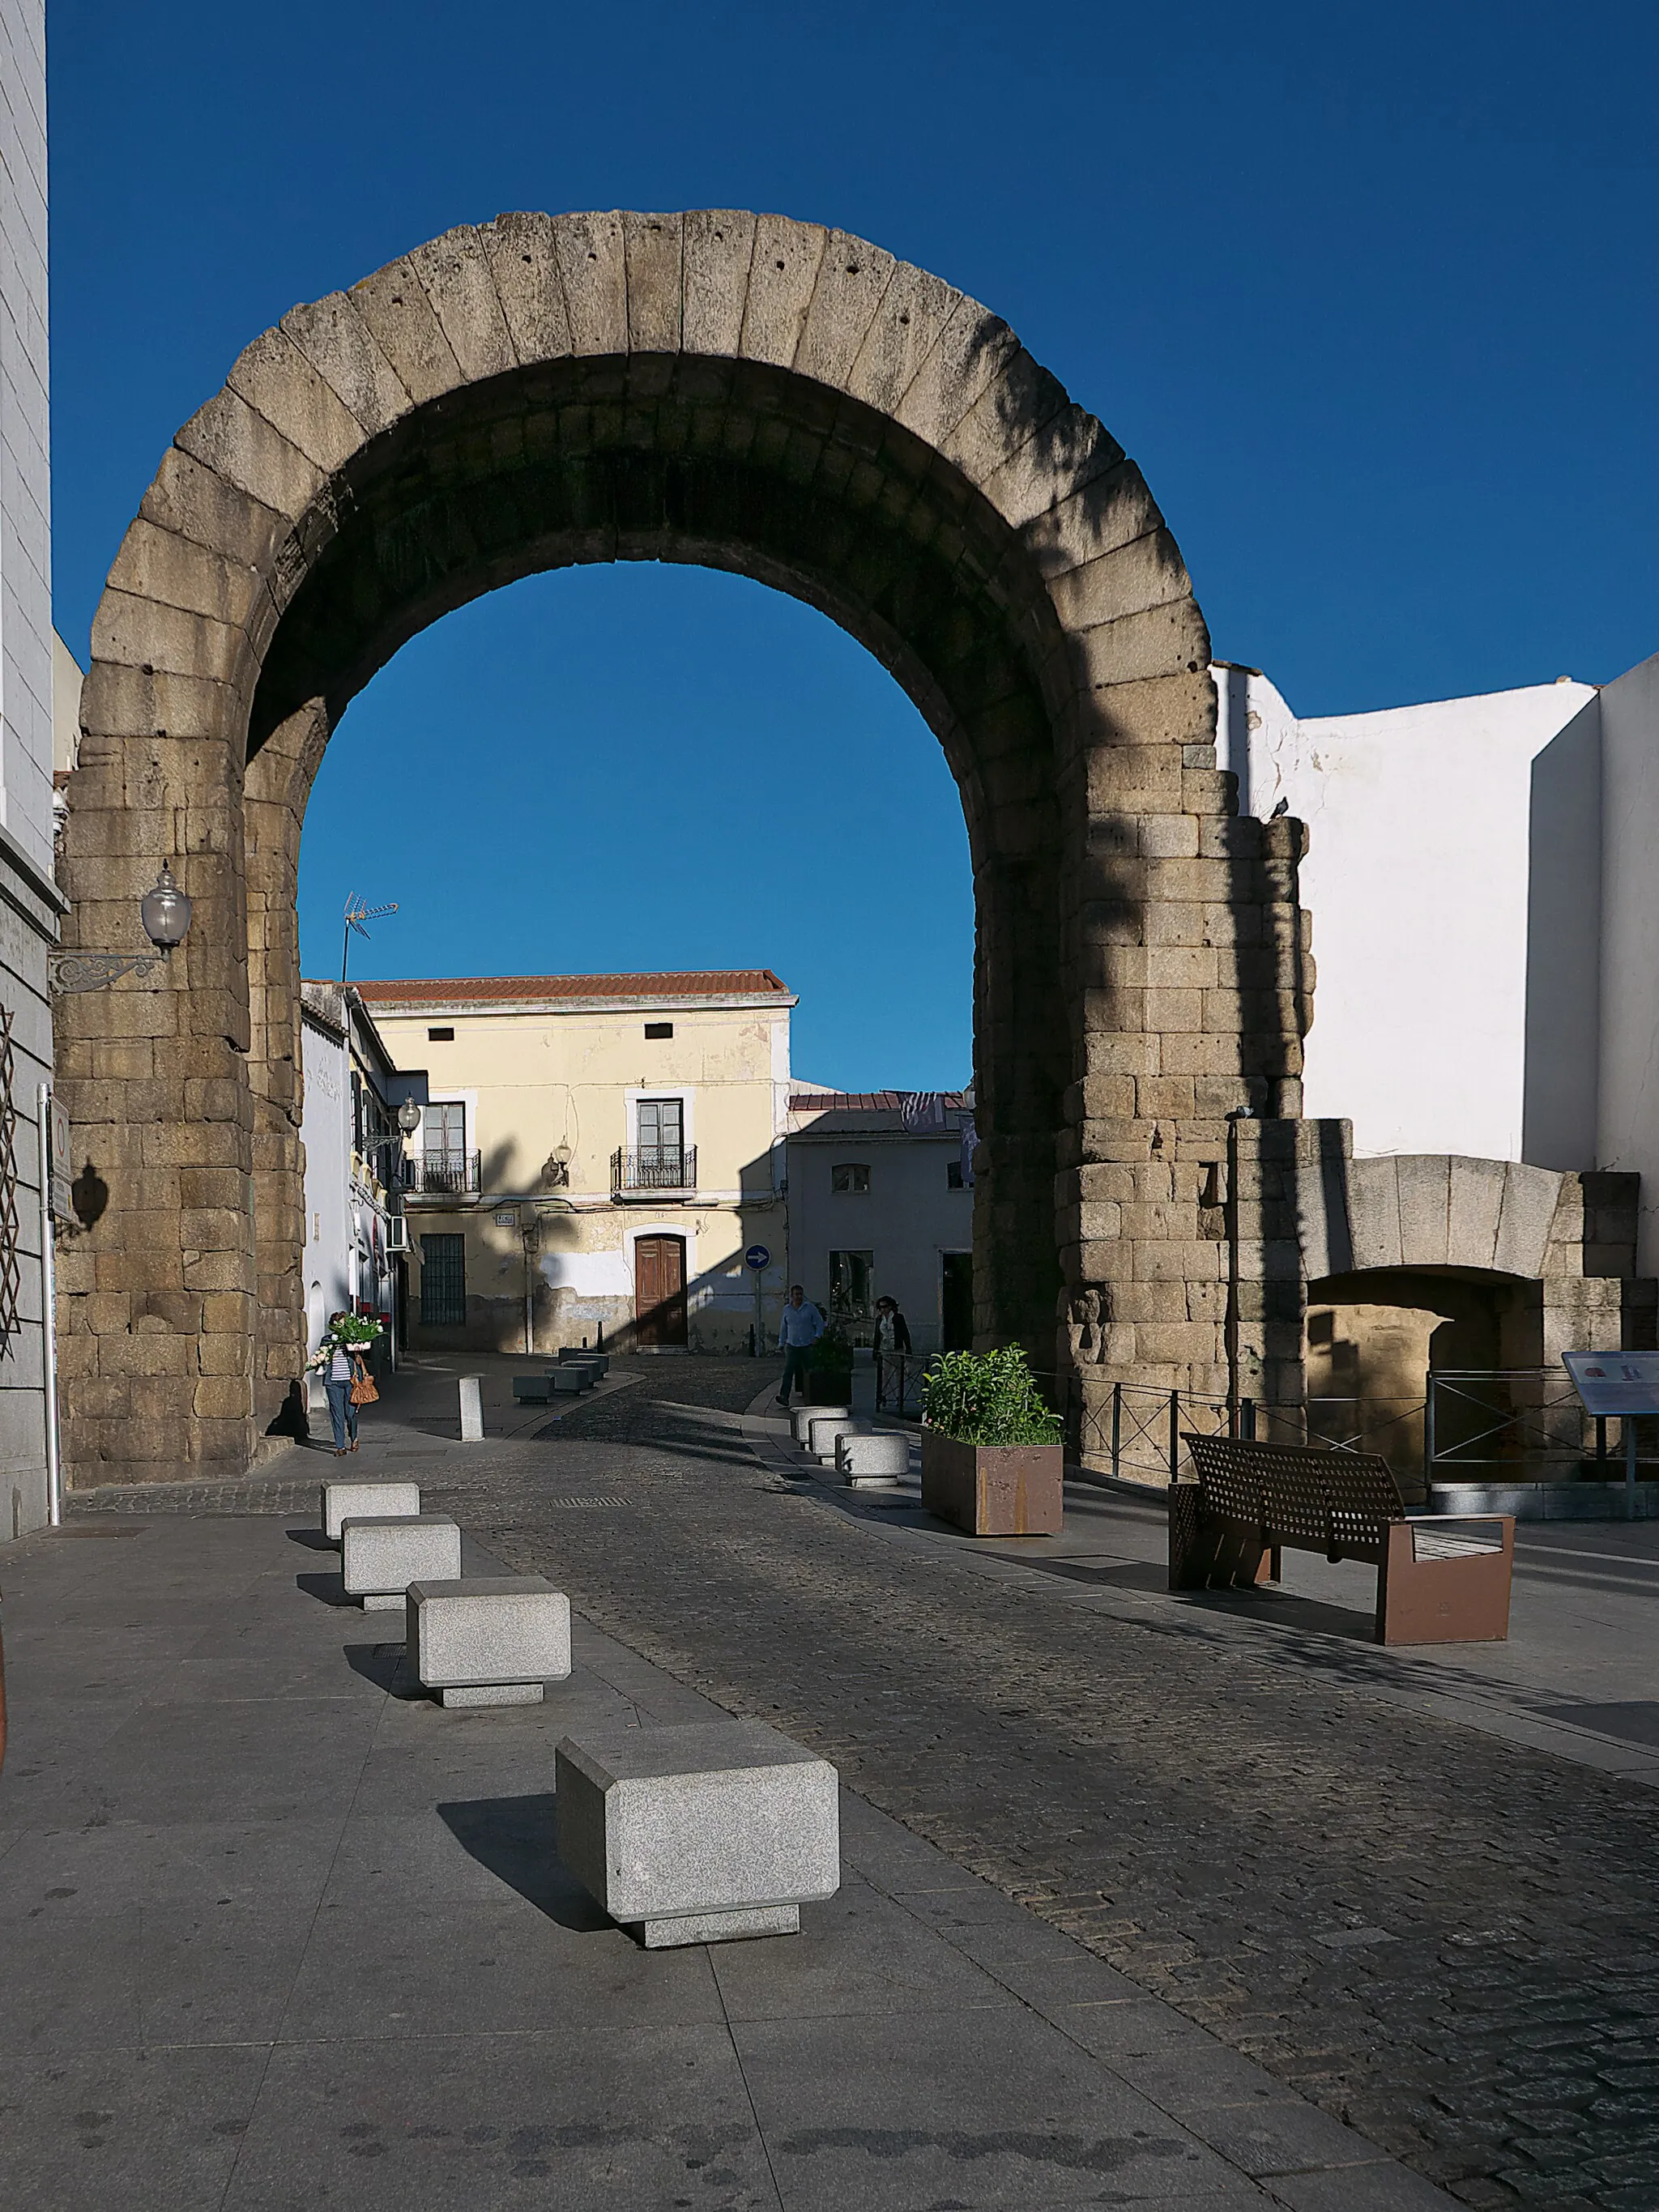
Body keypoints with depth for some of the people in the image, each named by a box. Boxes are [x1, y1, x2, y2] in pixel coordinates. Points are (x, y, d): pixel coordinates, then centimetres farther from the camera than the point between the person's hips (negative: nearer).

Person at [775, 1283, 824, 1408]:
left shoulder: (810, 1308, 1)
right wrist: (781, 1344, 16)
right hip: (792, 1346, 1)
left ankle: (808, 1395, 19)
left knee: (808, 1371, 5)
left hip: (807, 1346, -1)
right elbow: (783, 1327, 17)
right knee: (788, 1371, -12)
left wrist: (817, 1337, -9)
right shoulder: (787, 1309, 7)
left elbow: (820, 1323, 5)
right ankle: (784, 1396, -21)